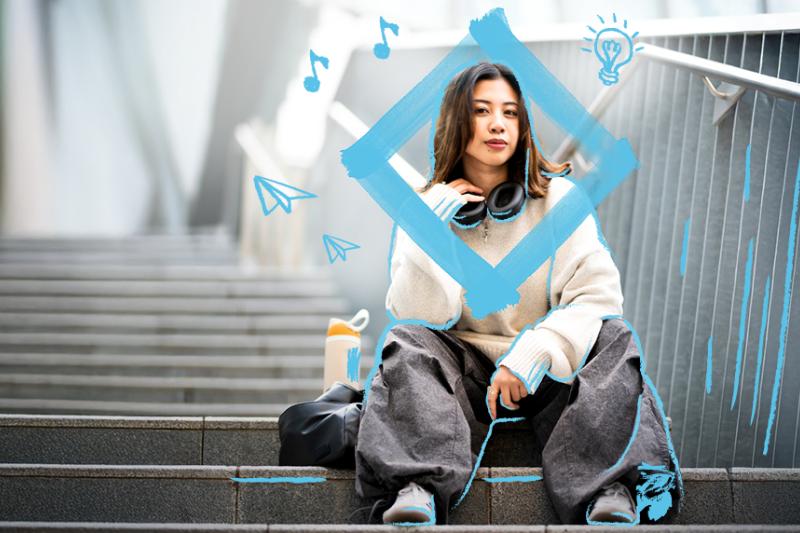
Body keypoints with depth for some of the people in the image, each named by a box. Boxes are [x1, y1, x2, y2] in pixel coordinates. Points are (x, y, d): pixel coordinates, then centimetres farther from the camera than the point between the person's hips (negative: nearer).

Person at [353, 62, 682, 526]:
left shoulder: (558, 197, 1)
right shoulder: (429, 209, 4)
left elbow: (598, 293, -11)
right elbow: (422, 317, -7)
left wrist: (531, 355, -24)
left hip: (544, 376, 0)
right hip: (464, 370, 1)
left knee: (611, 334, -27)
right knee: (407, 342, -27)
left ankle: (609, 489, -44)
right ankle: (417, 488, -47)